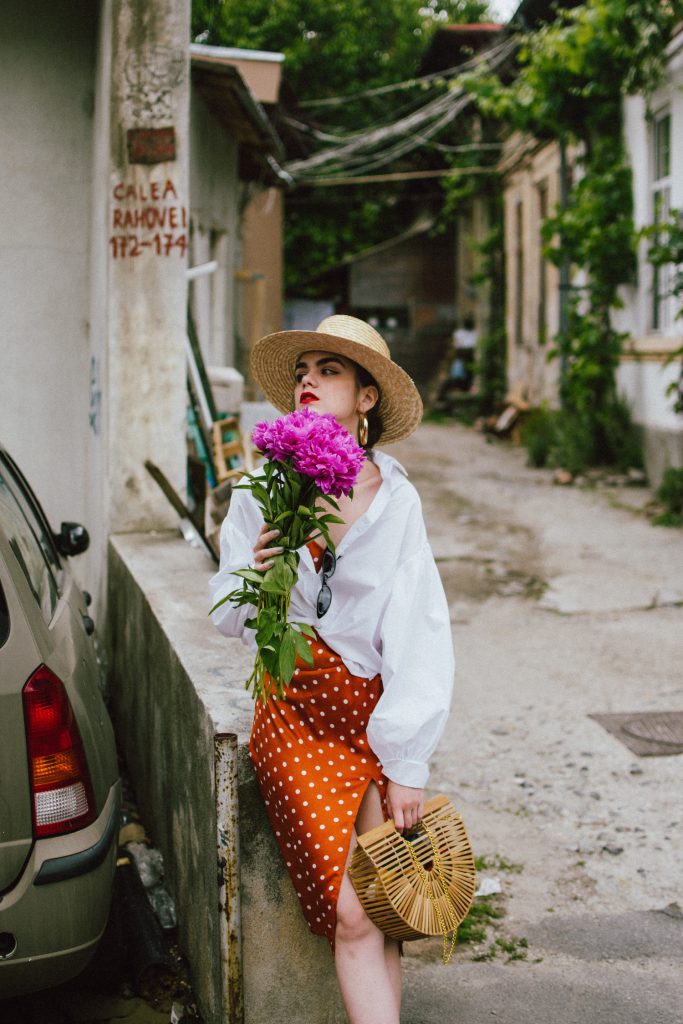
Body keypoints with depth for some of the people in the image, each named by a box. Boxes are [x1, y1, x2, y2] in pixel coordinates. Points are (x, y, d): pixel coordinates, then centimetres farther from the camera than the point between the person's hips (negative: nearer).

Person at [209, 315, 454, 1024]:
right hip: (296, 712, 0)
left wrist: (408, 761, -9)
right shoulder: (260, 493, -1)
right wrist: (256, 576, -19)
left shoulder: (396, 500, -3)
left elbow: (420, 635, -5)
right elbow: (228, 621, 4)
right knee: (352, 914, -8)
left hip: (378, 712, 0)